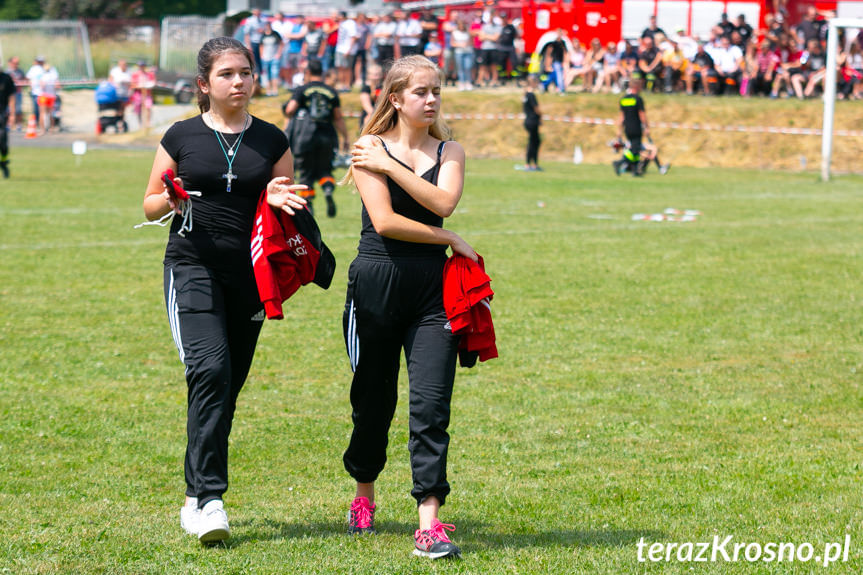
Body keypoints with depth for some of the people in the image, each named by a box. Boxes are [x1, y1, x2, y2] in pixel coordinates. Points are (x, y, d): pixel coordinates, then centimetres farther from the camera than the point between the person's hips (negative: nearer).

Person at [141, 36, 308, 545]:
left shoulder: (271, 140, 8)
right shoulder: (182, 137, 3)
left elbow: (288, 202, 15)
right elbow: (151, 206, 10)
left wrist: (283, 200, -8)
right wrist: (172, 199, -12)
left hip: (250, 273, 3)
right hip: (193, 267, -3)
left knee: (229, 384, 6)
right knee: (210, 371, -20)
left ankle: (197, 497, 19)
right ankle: (208, 498, -21)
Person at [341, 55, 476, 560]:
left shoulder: (449, 152, 11)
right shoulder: (371, 147, 1)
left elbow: (444, 203, -10)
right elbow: (385, 221, -11)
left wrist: (390, 166, -10)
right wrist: (451, 240, -6)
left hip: (431, 289, 2)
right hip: (377, 281, -2)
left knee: (432, 404, -10)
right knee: (374, 399, 10)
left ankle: (429, 523, -13)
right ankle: (364, 496, 35)